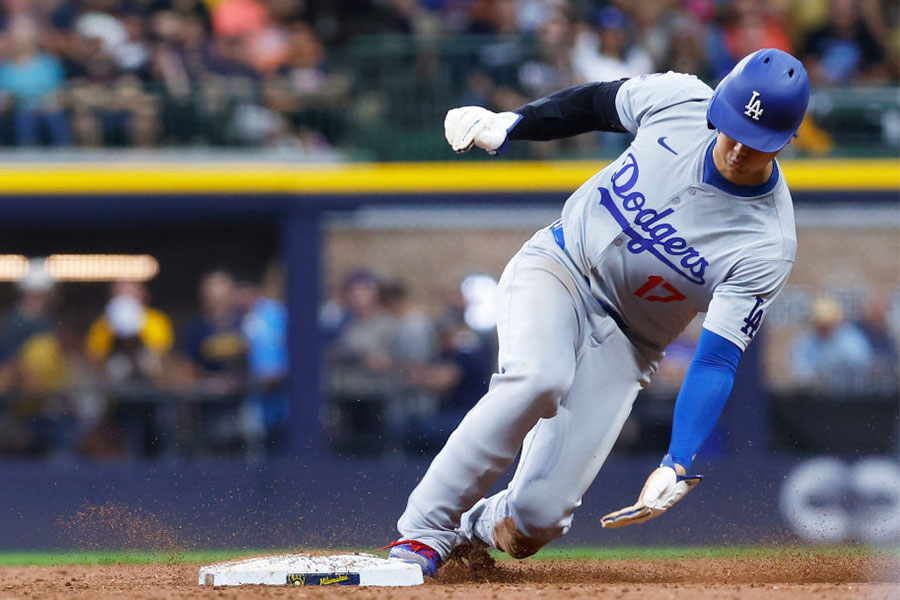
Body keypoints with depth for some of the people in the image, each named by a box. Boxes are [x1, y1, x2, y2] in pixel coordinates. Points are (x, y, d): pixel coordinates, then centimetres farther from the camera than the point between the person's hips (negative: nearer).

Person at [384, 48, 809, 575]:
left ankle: (474, 527, 25)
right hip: (557, 266, 1)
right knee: (540, 377, -35)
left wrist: (677, 467, -38)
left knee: (536, 519, -13)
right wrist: (506, 124, -2)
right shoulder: (679, 101, -16)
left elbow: (717, 362, -27)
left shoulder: (768, 247, -23)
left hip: (623, 346, -1)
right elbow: (600, 102, 6)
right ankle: (426, 528, -23)